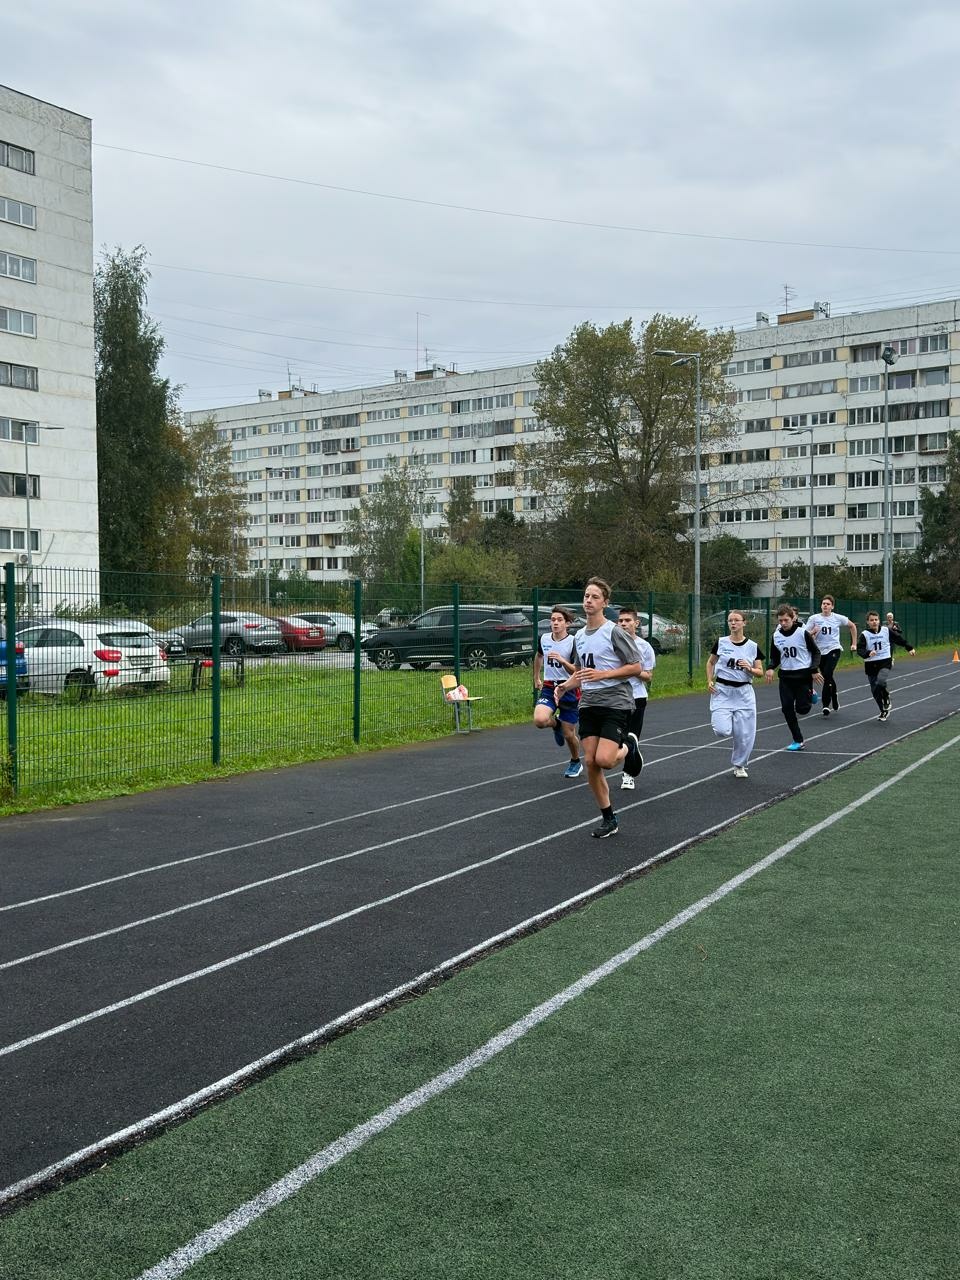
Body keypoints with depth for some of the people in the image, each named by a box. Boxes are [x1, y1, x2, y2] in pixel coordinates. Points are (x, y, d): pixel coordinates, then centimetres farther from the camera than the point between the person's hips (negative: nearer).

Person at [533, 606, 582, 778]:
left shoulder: (574, 642, -13)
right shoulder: (544, 638, 2)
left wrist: (562, 661, -33)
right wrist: (536, 677, 30)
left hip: (569, 689, -3)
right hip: (549, 687, 3)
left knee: (569, 734, 4)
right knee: (540, 720, -25)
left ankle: (575, 763, 34)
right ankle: (556, 724, 13)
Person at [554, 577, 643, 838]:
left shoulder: (614, 632, -9)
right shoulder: (579, 637, 12)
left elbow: (636, 667, -10)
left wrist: (603, 674, -19)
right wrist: (564, 686, 4)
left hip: (616, 702, -6)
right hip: (589, 705, 6)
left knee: (604, 759, -20)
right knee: (590, 762, 1)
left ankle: (628, 748, 17)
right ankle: (609, 819, 15)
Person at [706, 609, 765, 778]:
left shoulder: (753, 646, 0)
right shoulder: (720, 642, -1)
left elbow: (760, 672, 4)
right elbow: (710, 662, 14)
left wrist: (749, 669, -16)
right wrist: (710, 681, 1)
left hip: (744, 693, 1)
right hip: (722, 691, -1)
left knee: (745, 734, 1)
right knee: (722, 731, -16)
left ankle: (739, 765, 24)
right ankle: (716, 719, 21)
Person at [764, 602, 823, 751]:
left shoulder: (802, 633, -11)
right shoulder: (776, 636, 1)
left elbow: (815, 652, -2)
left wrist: (814, 670, -14)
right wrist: (771, 668, -8)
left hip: (803, 675, -4)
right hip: (785, 676, 4)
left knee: (801, 709, -5)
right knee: (787, 708, -2)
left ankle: (810, 694, 30)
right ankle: (798, 741, 10)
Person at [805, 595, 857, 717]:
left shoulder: (838, 618, 0)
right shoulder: (814, 618, 0)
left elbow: (852, 626, 15)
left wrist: (854, 643, 15)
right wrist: (813, 632, -20)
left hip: (834, 650, -3)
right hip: (820, 651, 3)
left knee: (827, 675, -20)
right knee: (827, 678, 11)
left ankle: (826, 704, -14)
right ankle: (834, 698, 36)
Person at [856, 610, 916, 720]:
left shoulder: (886, 631, 0)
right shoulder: (865, 634, -6)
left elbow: (899, 638, 14)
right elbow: (860, 649, -17)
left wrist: (909, 648, 22)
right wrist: (868, 653, -35)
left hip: (885, 662, -1)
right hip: (871, 665, 1)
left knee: (880, 682, -27)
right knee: (874, 690, 3)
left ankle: (886, 699, 5)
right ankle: (884, 711, 24)